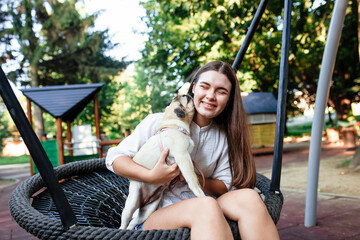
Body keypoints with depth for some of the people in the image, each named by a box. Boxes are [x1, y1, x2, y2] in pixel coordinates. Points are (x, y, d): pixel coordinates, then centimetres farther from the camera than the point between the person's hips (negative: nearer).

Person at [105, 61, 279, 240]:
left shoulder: (224, 137, 10)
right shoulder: (159, 122, -2)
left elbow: (225, 186, 7)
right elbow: (114, 159, -3)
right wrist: (151, 176, -20)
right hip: (153, 215, -4)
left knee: (248, 197, -27)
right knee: (206, 205, -38)